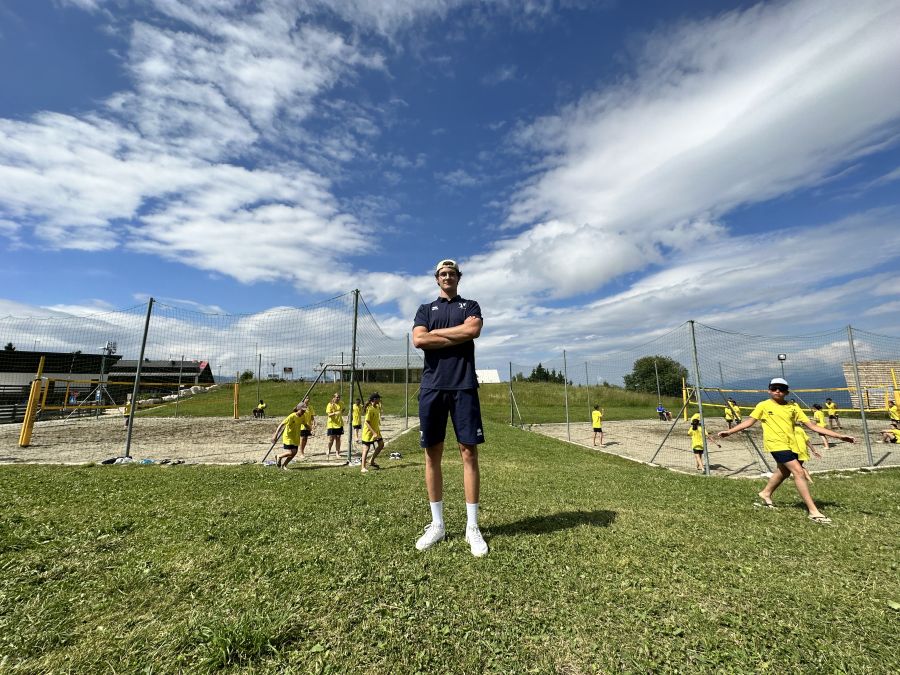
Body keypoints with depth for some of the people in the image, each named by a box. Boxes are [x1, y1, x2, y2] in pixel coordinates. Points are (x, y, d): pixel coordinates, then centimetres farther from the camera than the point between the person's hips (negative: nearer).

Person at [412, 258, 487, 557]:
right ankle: (437, 524, 18)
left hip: (463, 386, -1)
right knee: (432, 454, 4)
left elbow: (473, 330, -8)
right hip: (432, 386, 2)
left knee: (469, 453, -1)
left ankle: (472, 527, 11)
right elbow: (418, 340, -3)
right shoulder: (425, 309, 17)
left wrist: (436, 333, -2)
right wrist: (458, 336, -5)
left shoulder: (470, 306, 15)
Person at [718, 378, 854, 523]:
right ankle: (813, 511, -11)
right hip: (776, 444, -6)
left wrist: (840, 436, 2)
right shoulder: (763, 405, -1)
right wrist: (729, 431, -1)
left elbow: (812, 426, 9)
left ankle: (766, 493, 45)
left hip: (790, 445, 6)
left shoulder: (793, 408, 8)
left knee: (784, 471, 22)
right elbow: (749, 422, 4)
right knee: (799, 471, -16)